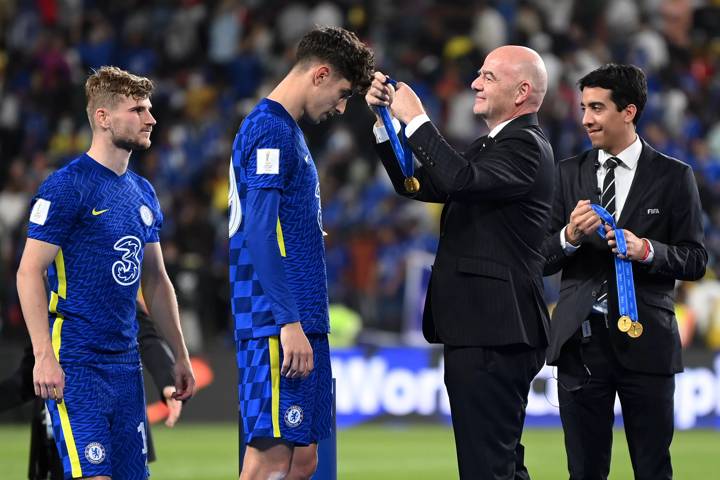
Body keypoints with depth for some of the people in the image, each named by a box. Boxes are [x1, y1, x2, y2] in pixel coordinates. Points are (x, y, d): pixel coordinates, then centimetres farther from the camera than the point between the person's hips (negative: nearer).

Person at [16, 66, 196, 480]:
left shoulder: (143, 193, 15)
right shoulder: (67, 187, -9)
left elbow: (156, 281, 23)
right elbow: (29, 273, -12)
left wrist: (180, 355, 21)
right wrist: (44, 356, -20)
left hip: (127, 364, 8)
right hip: (77, 364, -8)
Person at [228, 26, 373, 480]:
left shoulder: (287, 130, 20)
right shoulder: (270, 129, -11)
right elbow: (259, 234, -19)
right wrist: (290, 323, -23)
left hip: (300, 323, 10)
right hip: (276, 325, -10)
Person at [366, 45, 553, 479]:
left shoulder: (526, 146, -12)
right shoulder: (492, 146, 20)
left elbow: (462, 179, -30)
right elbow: (417, 185, 20)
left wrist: (416, 119, -20)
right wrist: (387, 119, 9)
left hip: (494, 335, -11)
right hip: (482, 331, 11)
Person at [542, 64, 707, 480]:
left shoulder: (673, 177, 1)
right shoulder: (569, 173, 9)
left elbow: (696, 260, 0)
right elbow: (544, 259, 7)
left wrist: (646, 250, -18)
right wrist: (570, 236, -15)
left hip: (644, 338, -2)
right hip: (581, 339, 2)